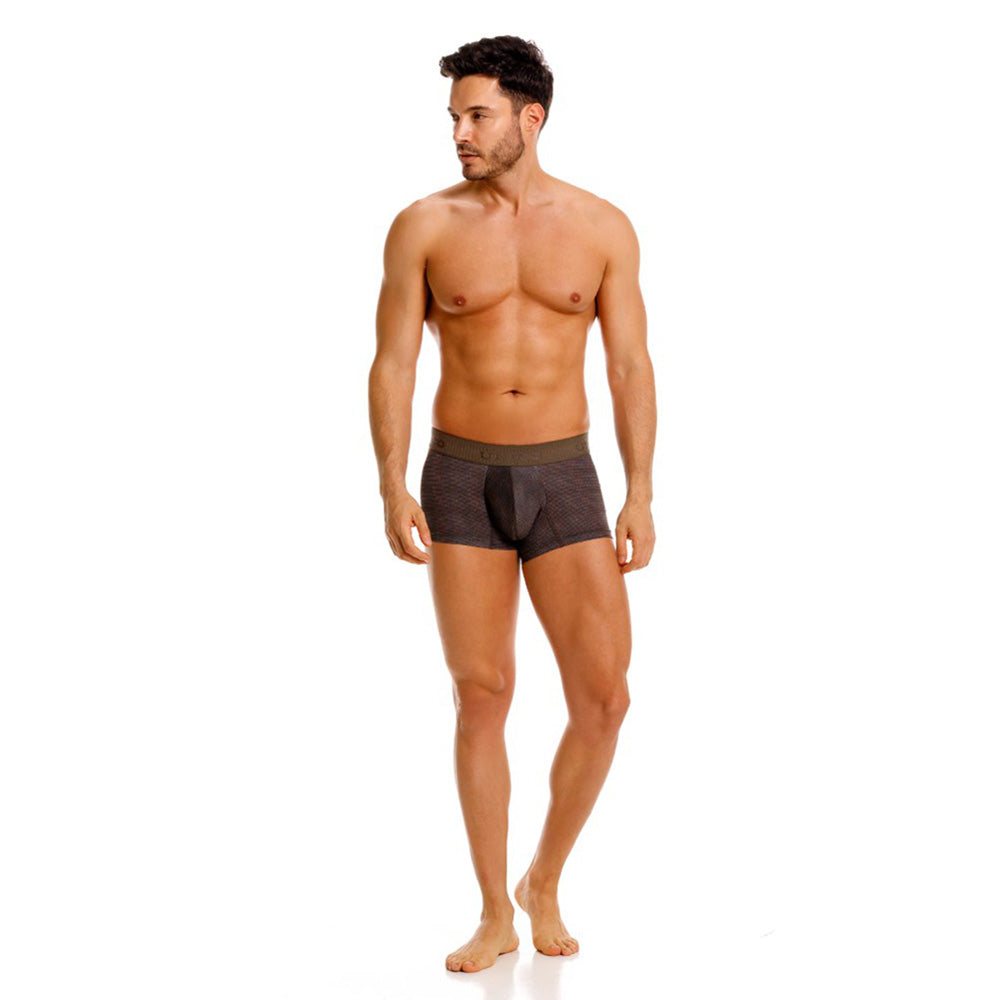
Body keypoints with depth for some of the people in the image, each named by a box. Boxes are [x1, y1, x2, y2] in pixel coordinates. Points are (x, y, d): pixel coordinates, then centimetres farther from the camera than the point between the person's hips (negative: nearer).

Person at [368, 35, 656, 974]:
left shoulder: (603, 227, 2)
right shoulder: (424, 226, -1)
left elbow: (631, 368, 2)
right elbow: (392, 366, -2)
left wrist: (640, 496, -7)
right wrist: (393, 491, -13)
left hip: (563, 481, 1)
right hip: (462, 482, -1)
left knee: (603, 699, -6)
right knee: (481, 698, 0)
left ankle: (544, 881, 18)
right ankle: (495, 914, 14)